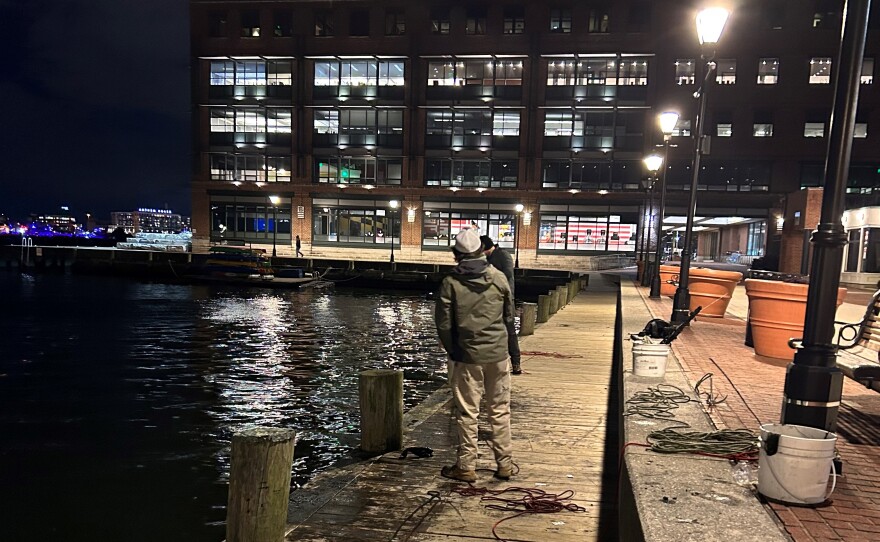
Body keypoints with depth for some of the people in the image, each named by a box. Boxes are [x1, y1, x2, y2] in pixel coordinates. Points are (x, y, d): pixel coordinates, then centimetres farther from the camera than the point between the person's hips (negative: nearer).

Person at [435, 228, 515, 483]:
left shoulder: (450, 283, -10)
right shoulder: (498, 278, -3)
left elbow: (443, 323, -7)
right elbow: (509, 315, 7)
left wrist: (452, 350, 8)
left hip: (466, 356, -2)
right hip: (498, 353, 3)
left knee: (467, 412, 7)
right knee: (500, 410, 13)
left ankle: (466, 467, 15)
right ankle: (504, 464, 21)